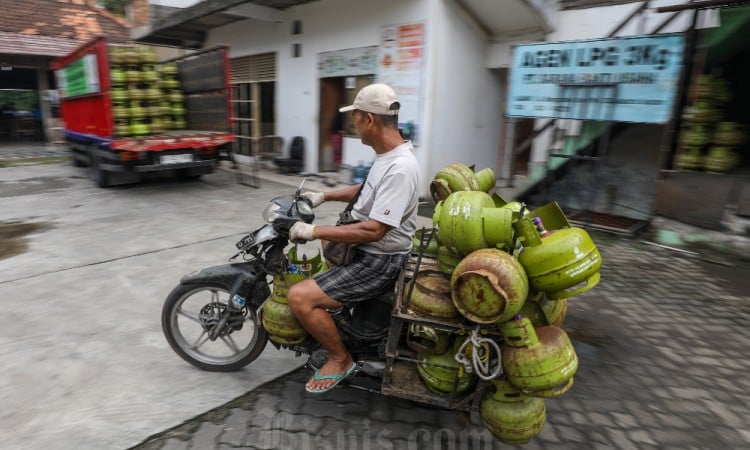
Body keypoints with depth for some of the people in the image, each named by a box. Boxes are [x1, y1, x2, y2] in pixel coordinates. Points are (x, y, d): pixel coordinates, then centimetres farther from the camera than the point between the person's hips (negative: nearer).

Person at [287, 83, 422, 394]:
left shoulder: (400, 169, -28)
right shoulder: (388, 155, 5)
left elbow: (372, 231, -32)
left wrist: (313, 231, -25)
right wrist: (324, 196, 17)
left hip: (378, 262, -11)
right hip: (369, 249, 11)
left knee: (299, 297, -18)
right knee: (324, 240, 34)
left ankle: (341, 360, 5)